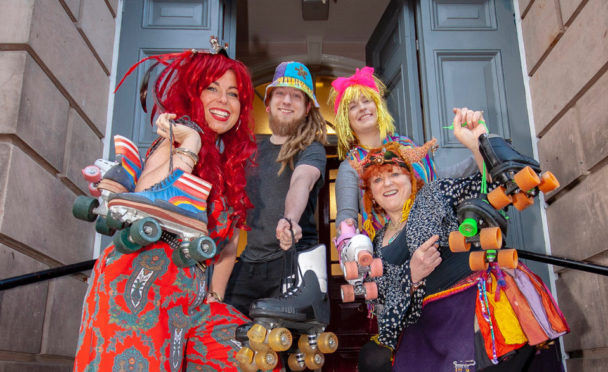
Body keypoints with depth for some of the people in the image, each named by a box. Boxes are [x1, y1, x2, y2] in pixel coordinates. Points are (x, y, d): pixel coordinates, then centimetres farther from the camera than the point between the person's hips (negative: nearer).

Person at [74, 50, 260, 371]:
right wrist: (188, 146, -16)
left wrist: (215, 295, 13)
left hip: (194, 299, 7)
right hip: (142, 288, -7)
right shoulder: (178, 141, -2)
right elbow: (143, 206, -21)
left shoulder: (232, 160, 17)